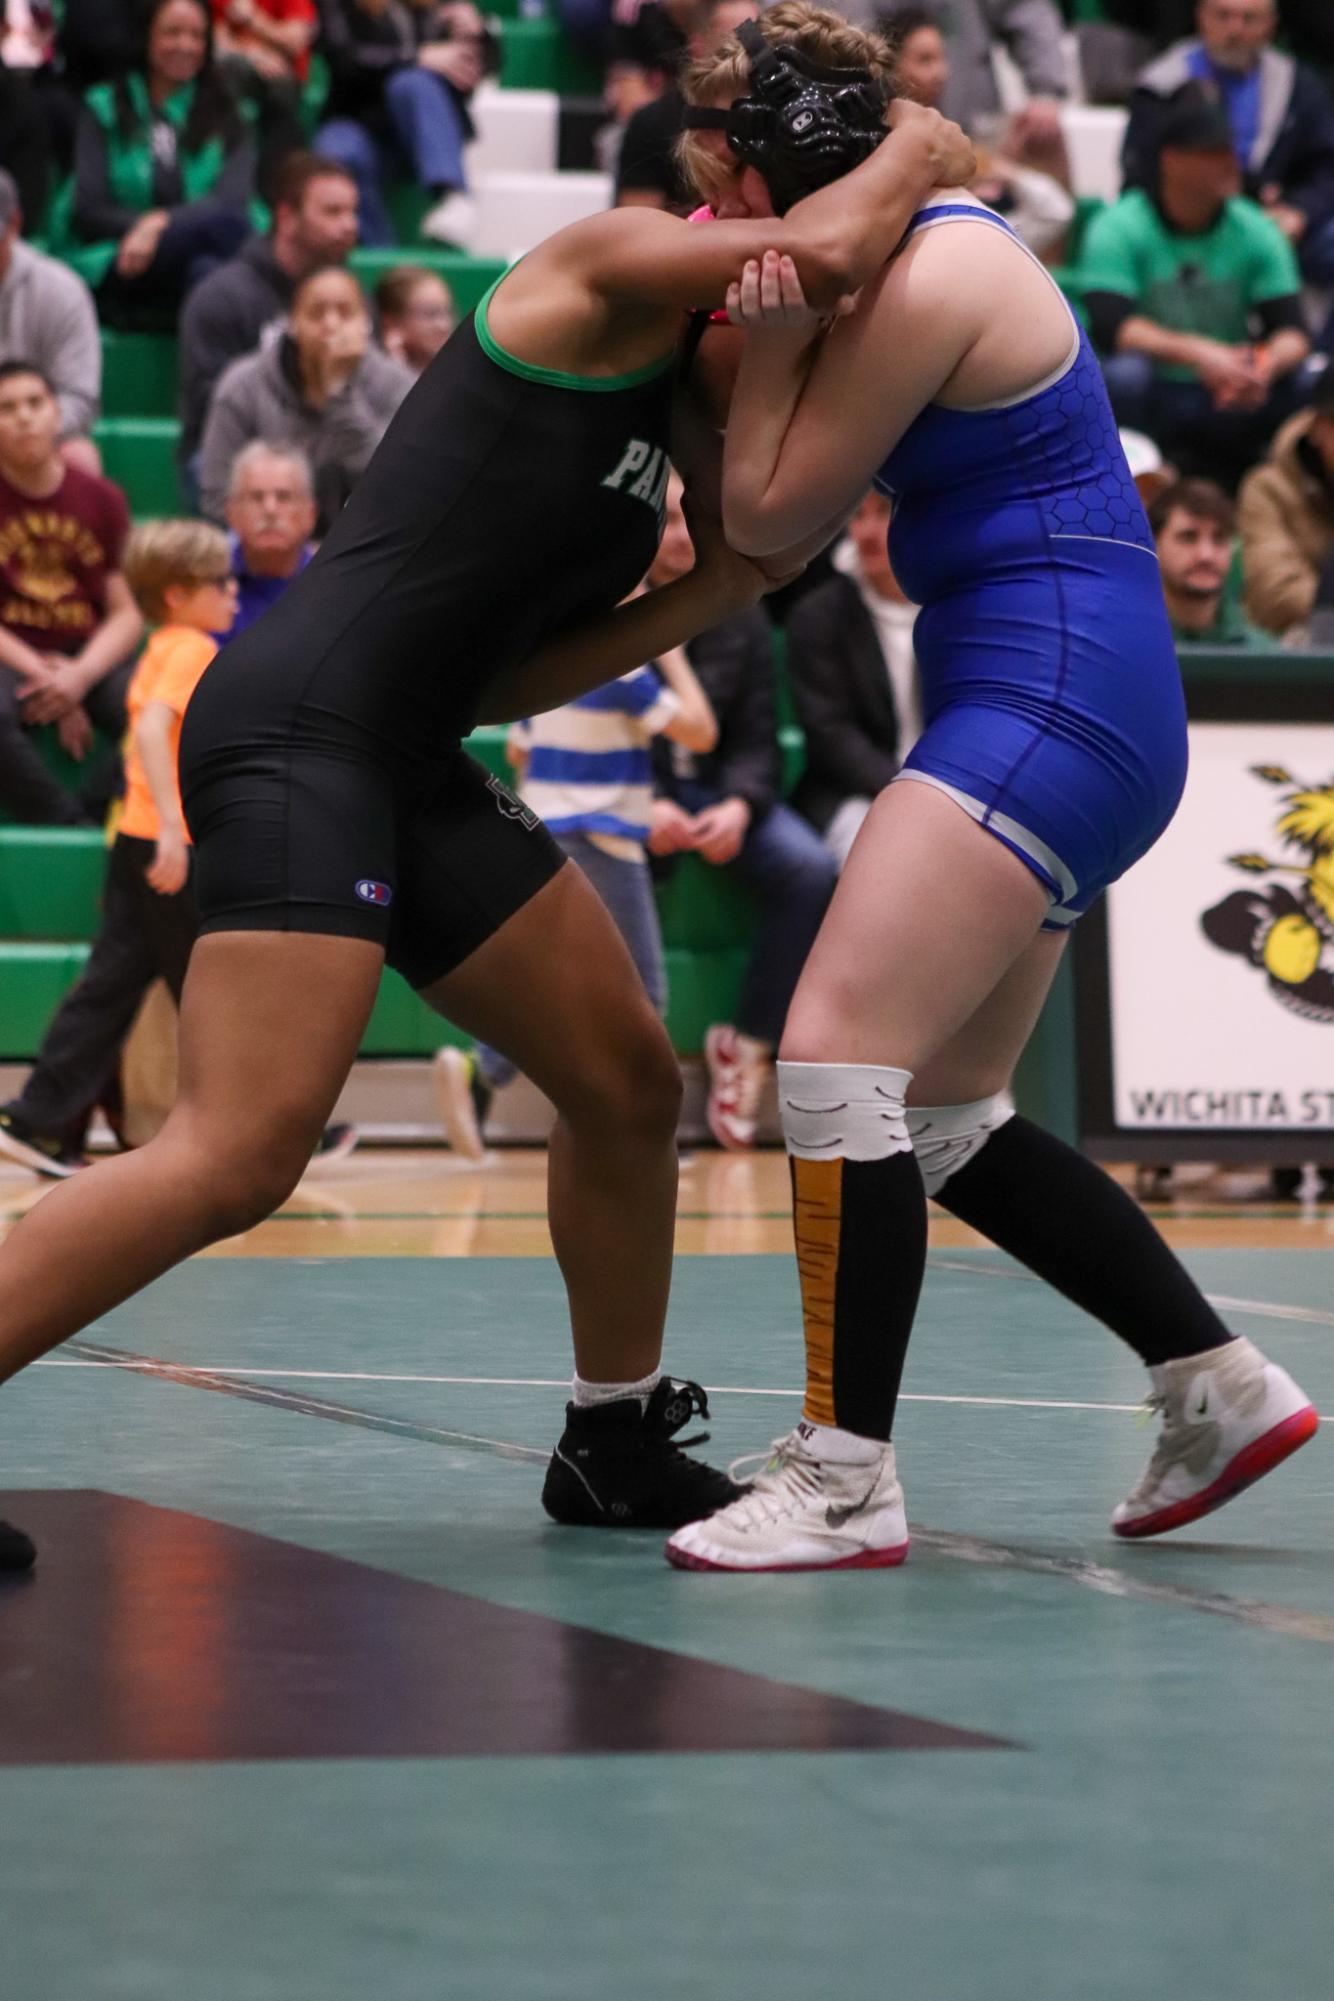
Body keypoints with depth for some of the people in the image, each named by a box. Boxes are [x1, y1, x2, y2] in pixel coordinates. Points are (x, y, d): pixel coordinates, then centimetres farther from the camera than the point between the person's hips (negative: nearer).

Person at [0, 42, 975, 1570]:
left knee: (626, 1084, 15)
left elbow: (503, 677, 16)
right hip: (296, 733, -10)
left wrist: (717, 593, 12)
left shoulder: (662, 436, 24)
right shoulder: (604, 270, 1)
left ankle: (614, 1444, 30)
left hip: (406, 765, 10)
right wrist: (921, 147, 4)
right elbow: (826, 252, -16)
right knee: (242, 1153, -22)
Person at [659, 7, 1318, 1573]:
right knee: (942, 1111, 14)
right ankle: (1220, 1385, 18)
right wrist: (771, 326, 4)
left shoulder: (923, 287, -15)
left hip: (1049, 699, -11)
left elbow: (765, 517, -9)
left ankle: (845, 1476, -15)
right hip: (1051, 715, 11)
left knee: (837, 1051, -16)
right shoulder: (938, 243, 15)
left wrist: (765, 342, -6)